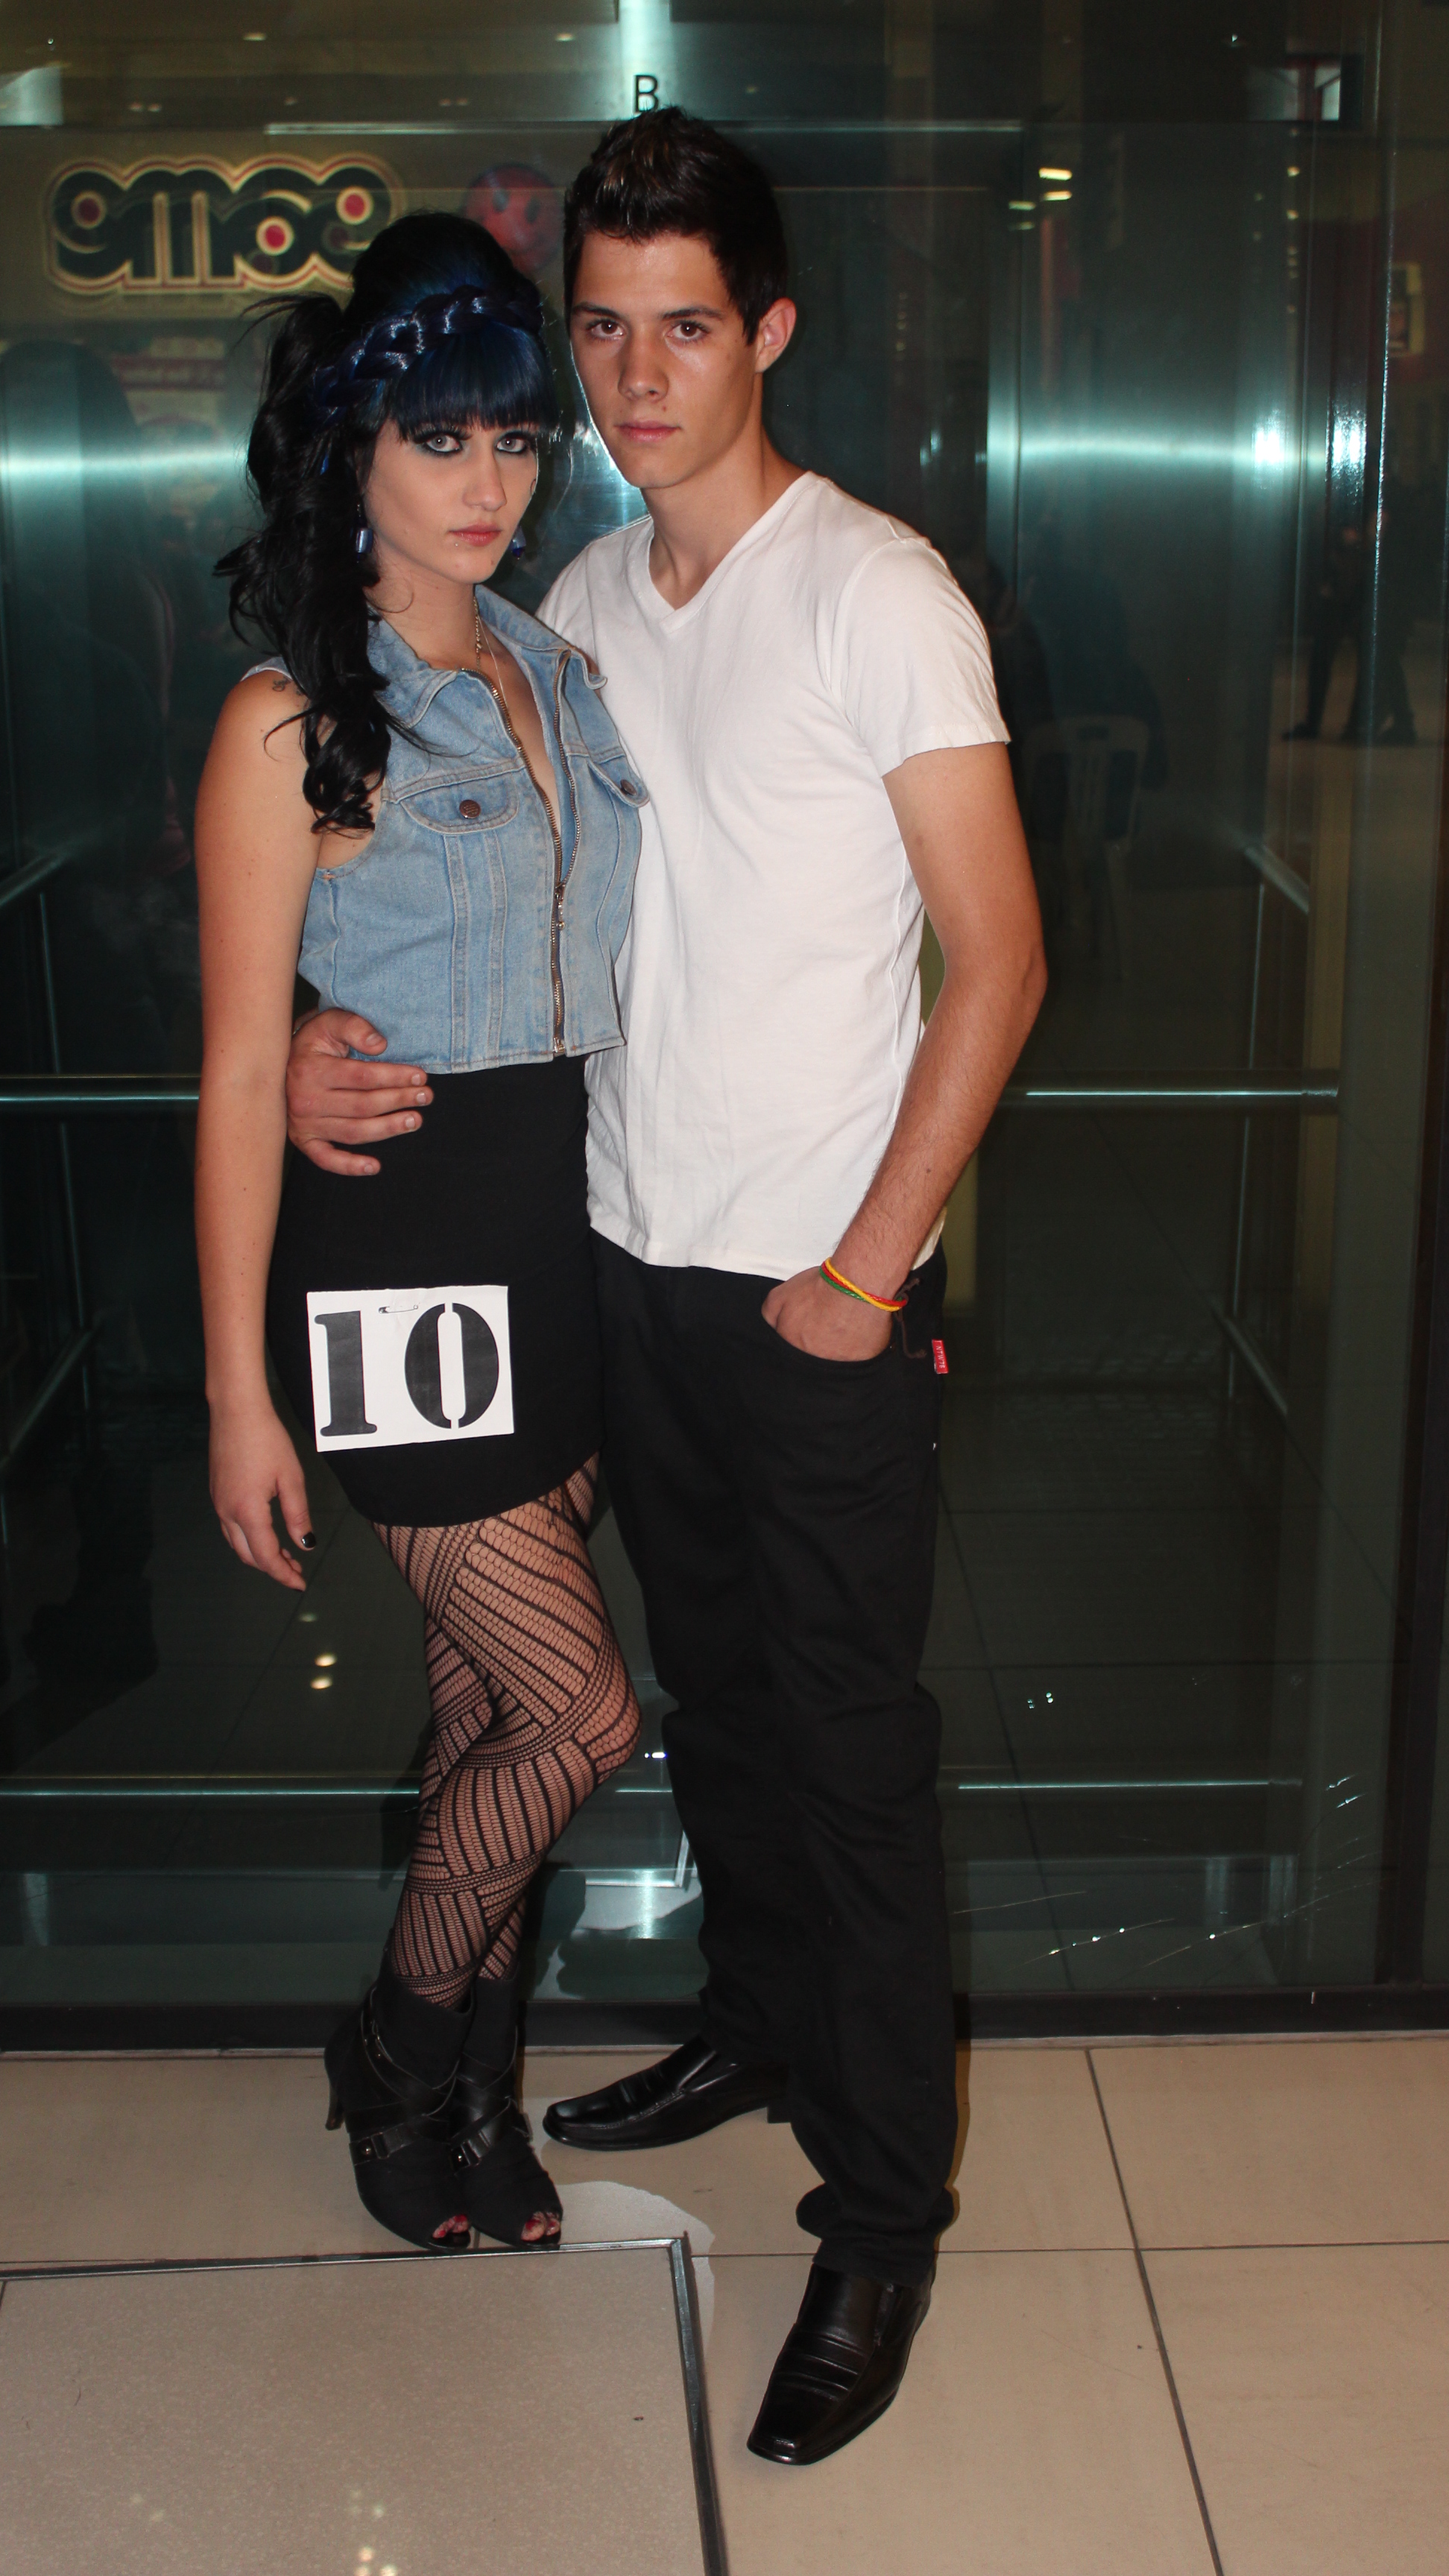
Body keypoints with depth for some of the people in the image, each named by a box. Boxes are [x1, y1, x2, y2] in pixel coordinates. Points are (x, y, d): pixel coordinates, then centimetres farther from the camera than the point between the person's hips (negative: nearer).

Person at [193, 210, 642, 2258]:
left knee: (494, 1703, 14)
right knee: (583, 1711, -3)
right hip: (393, 1258, -6)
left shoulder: (561, 678, 10)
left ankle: (470, 2086, 32)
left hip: (566, 1234, 6)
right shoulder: (289, 722, -10)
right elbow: (242, 1077, -11)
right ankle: (398, 2056, 22)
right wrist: (239, 1391, -12)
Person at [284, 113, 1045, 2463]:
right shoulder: (582, 604, 8)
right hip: (638, 1253, 6)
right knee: (712, 1687, 20)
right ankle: (765, 2026, 42)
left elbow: (1000, 958, -13)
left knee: (850, 1735, 2)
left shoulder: (877, 593, -12)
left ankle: (883, 2216, 16)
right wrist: (327, 1038, -4)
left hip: (828, 1292, -6)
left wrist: (870, 1263, -16)